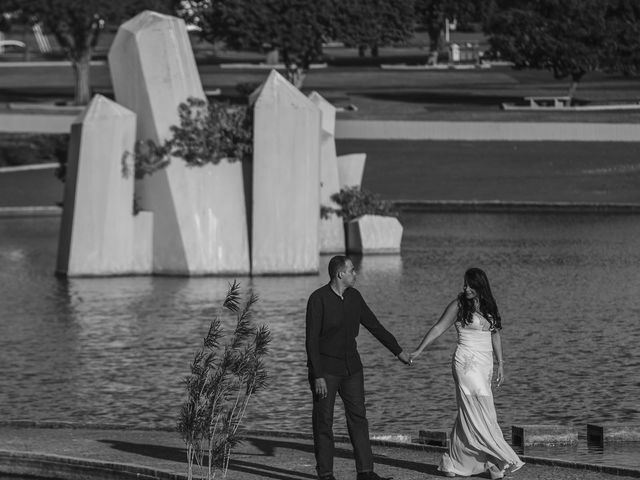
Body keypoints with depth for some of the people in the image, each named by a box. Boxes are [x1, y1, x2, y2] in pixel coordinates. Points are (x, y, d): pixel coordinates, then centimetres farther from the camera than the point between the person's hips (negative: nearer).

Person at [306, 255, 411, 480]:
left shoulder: (354, 297, 4)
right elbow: (311, 340, -16)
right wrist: (318, 376, -20)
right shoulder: (318, 299, -15)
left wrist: (398, 351, 18)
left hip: (351, 366, 6)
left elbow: (374, 325, 15)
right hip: (325, 368, -6)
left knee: (358, 417, 3)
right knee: (323, 421, 0)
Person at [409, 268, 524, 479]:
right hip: (467, 364, -6)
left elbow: (495, 335, 18)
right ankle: (502, 459, -8)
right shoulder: (459, 305, -2)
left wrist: (500, 364, 15)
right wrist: (418, 350, -4)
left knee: (469, 415, 6)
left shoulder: (489, 307, 13)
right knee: (479, 414, -8)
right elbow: (438, 328, 0)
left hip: (485, 364, 6)